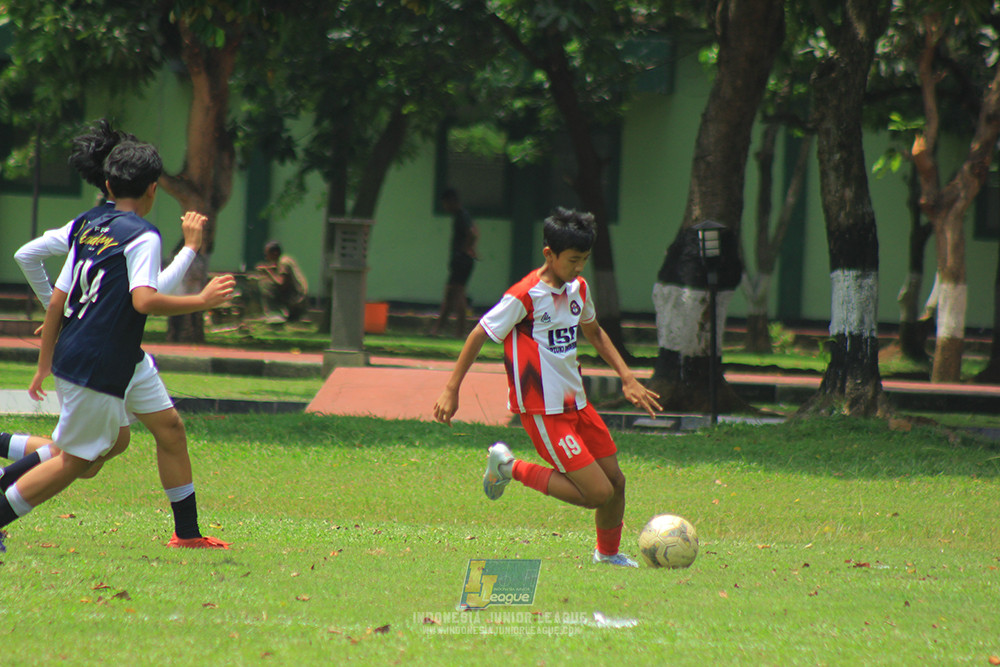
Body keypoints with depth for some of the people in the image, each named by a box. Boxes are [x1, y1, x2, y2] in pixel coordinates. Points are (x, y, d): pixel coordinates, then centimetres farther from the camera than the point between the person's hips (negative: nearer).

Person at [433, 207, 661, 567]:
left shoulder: (577, 288, 6)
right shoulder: (525, 297, -18)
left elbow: (593, 332, 25)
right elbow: (479, 336, -10)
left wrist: (627, 378, 18)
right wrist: (451, 390, -8)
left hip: (576, 402, 8)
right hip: (544, 411, -8)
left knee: (615, 481, 11)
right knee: (598, 493, -11)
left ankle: (608, 553, 36)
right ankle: (511, 469, 3)